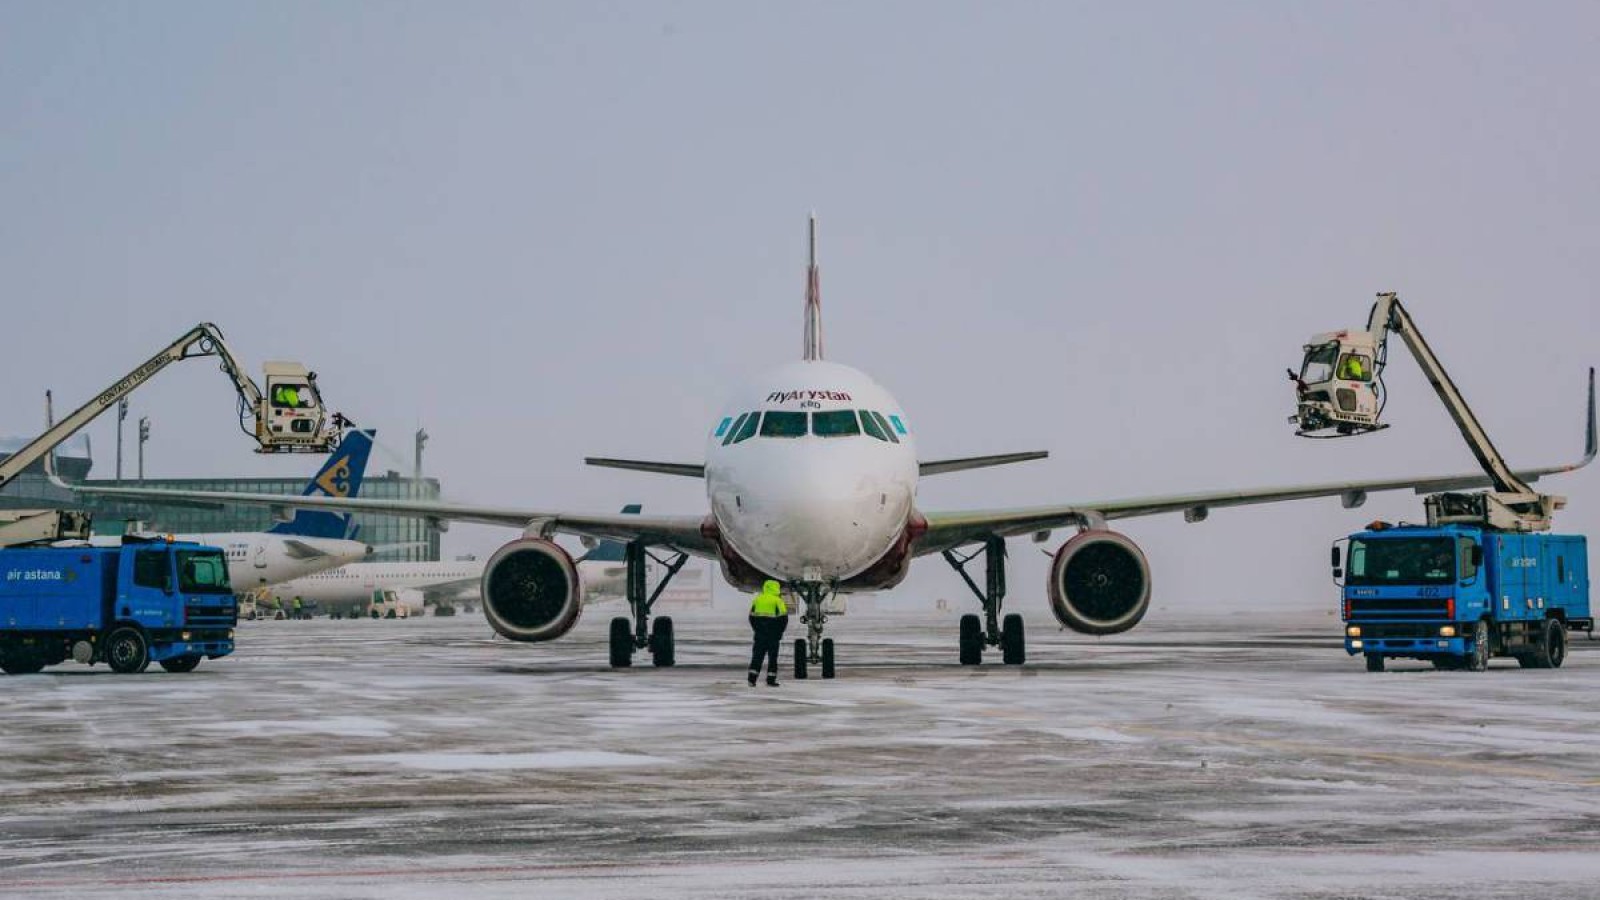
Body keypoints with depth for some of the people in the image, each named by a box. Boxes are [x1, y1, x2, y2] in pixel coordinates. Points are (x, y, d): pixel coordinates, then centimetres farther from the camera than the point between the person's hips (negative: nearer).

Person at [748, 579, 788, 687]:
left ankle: (752, 679, -1)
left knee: (757, 655, 7)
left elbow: (752, 616, 11)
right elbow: (783, 618, -8)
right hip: (773, 634, -3)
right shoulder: (777, 601, -6)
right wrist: (779, 632, 4)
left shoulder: (757, 599, 8)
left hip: (760, 633, 3)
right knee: (773, 656, 5)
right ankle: (771, 680, 3)